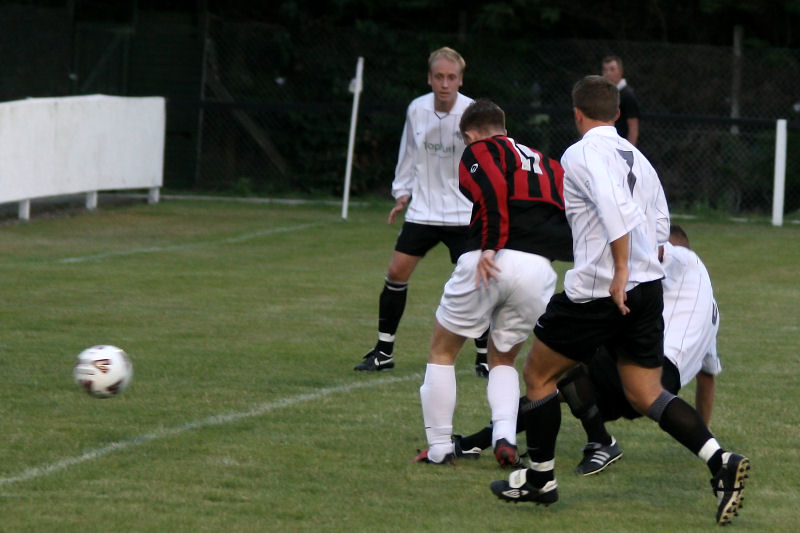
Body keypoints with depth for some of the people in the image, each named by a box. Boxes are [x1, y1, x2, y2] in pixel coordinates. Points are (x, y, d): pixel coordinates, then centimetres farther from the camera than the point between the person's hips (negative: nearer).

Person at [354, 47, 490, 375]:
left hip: (463, 213, -4)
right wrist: (402, 192, 15)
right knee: (397, 271, 1)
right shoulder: (417, 110, 0)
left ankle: (484, 357, 5)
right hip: (423, 210, 4)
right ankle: (384, 352, 14)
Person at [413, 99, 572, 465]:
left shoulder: (479, 151, 9)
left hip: (492, 264, -5)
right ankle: (505, 437, 1)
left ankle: (439, 448, 14)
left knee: (442, 352, 16)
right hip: (540, 268, 5)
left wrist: (490, 248, -15)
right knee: (503, 359, 24)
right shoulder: (545, 163, 27)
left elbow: (493, 191, -13)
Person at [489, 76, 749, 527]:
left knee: (538, 374, 12)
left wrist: (620, 272, -25)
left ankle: (540, 478, 19)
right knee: (647, 395, 8)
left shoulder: (581, 155, -8)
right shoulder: (638, 158, 15)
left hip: (599, 291, -7)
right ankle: (722, 463, -11)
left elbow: (615, 206, -24)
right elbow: (659, 223, 16)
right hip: (650, 287, 7)